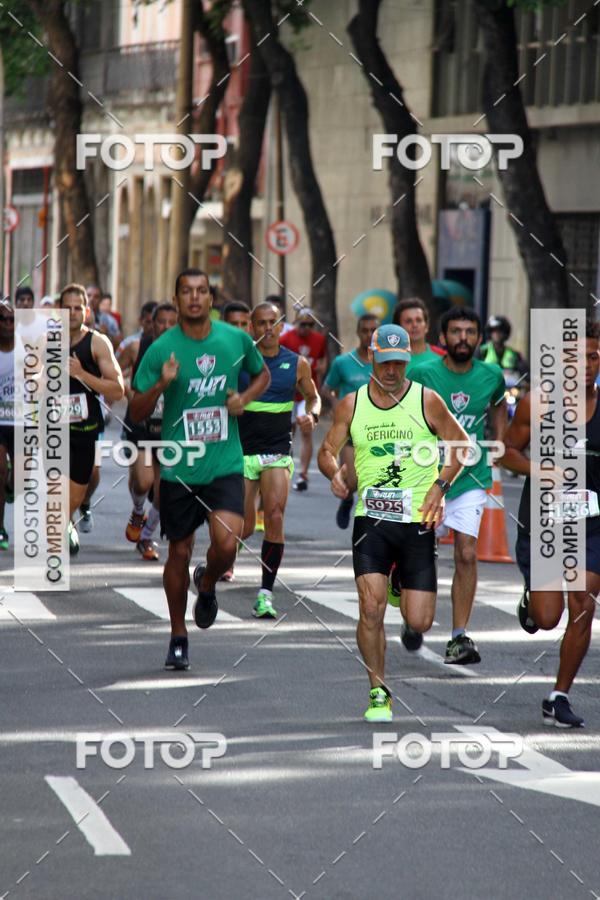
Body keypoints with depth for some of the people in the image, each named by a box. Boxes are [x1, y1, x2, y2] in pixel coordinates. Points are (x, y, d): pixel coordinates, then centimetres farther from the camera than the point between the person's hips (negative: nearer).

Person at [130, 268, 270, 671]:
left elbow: (263, 374, 19)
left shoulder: (236, 339, -1)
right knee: (180, 552, 8)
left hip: (225, 464, 0)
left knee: (226, 544, -17)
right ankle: (178, 638, 25)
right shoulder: (162, 349, -6)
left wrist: (244, 399, -1)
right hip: (179, 467, 0)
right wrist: (161, 385, -22)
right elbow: (137, 413, -3)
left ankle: (208, 588, 18)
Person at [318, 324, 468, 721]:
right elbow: (327, 450, 12)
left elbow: (460, 444, 9)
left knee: (419, 622, -2)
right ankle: (379, 693, 0)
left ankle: (404, 586, 35)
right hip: (371, 520, 1)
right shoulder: (351, 405, 4)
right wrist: (336, 472, -11)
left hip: (418, 521, -1)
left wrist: (440, 486, -5)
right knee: (371, 608, -16)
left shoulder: (426, 400, -1)